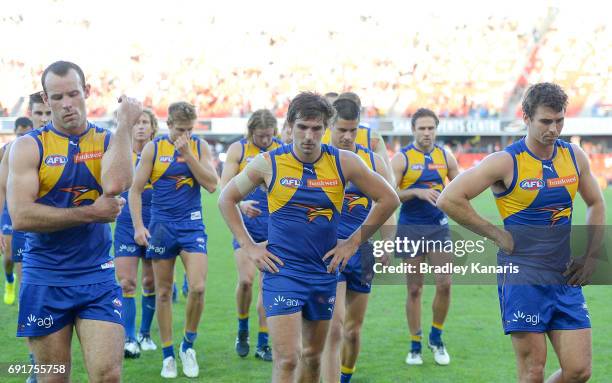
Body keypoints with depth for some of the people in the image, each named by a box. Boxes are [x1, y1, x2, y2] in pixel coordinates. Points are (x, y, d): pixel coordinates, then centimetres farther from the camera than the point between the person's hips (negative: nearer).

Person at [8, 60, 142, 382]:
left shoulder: (107, 141, 4)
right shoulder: (29, 146, -2)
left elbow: (115, 184, -20)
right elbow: (21, 216, -15)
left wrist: (125, 124, -13)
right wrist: (91, 213, -15)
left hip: (97, 278, 1)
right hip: (44, 280, -1)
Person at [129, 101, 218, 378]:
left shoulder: (200, 147, 2)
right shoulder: (153, 148, -1)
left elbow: (211, 185, -8)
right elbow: (135, 190, 1)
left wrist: (188, 155, -14)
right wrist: (138, 226, -8)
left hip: (192, 225, 0)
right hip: (161, 225, 0)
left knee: (198, 287, -13)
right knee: (163, 292, 5)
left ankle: (188, 345, 9)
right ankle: (168, 354, 16)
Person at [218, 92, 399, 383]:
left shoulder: (344, 162, -3)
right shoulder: (269, 163, -6)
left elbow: (388, 199, 6)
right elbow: (227, 199, 8)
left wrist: (353, 242, 4)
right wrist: (249, 247, 2)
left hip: (324, 272, 3)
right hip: (281, 272, -3)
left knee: (313, 356, 15)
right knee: (286, 359, -12)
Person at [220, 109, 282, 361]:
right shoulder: (238, 149, -1)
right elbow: (224, 188, -4)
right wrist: (241, 204, -22)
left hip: (274, 225, 1)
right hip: (246, 224, -1)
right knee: (245, 280, -12)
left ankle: (263, 344, 6)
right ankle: (242, 331, 14)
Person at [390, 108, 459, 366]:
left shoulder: (445, 156, 6)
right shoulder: (402, 158, -4)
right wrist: (416, 192, -20)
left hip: (439, 228, 2)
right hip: (411, 230, -2)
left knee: (444, 284, -7)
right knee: (414, 289, 3)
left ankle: (436, 337, 14)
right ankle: (415, 346, 14)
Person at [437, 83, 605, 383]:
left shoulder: (574, 156, 6)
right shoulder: (506, 162, -10)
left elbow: (596, 205, 22)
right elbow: (449, 199, -12)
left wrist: (591, 256, 10)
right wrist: (496, 234, -9)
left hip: (566, 279, 5)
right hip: (522, 278, -5)